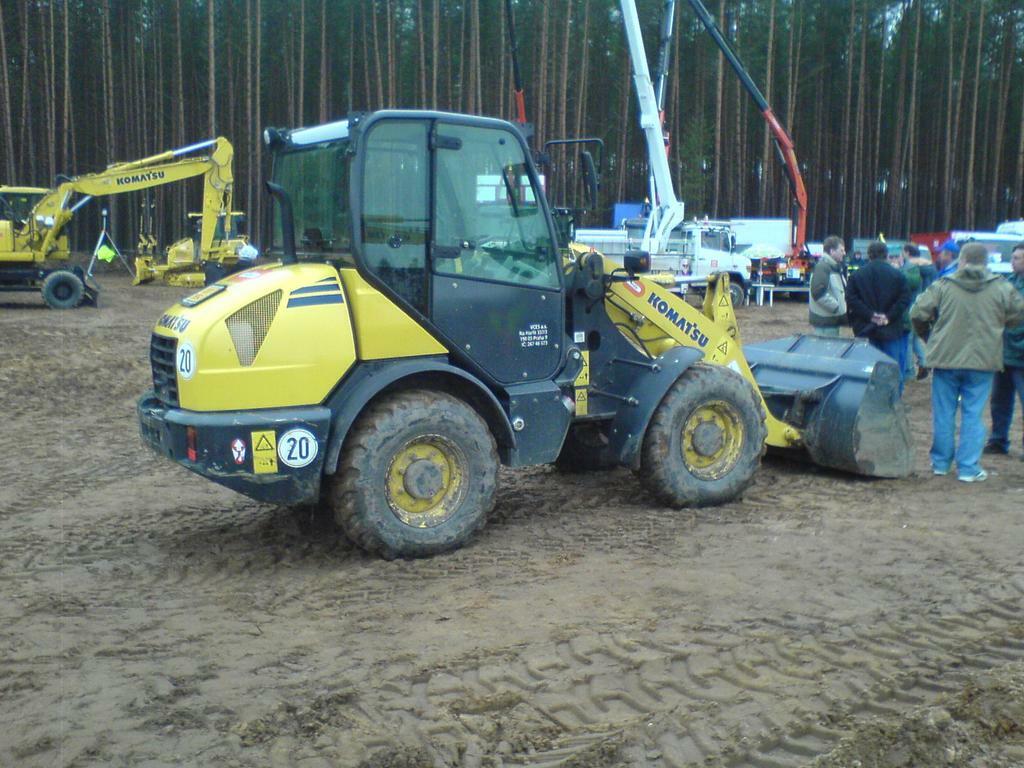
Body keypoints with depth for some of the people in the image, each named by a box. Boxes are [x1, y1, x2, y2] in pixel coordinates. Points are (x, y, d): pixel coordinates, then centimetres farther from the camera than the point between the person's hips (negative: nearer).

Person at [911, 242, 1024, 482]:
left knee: (944, 414, 11)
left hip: (946, 359, 0)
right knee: (973, 415, 6)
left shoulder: (943, 285, -6)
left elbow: (918, 314, -5)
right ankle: (968, 468, 5)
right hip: (982, 362, 0)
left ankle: (941, 462, 22)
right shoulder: (1002, 288, -3)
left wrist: (928, 337, 14)